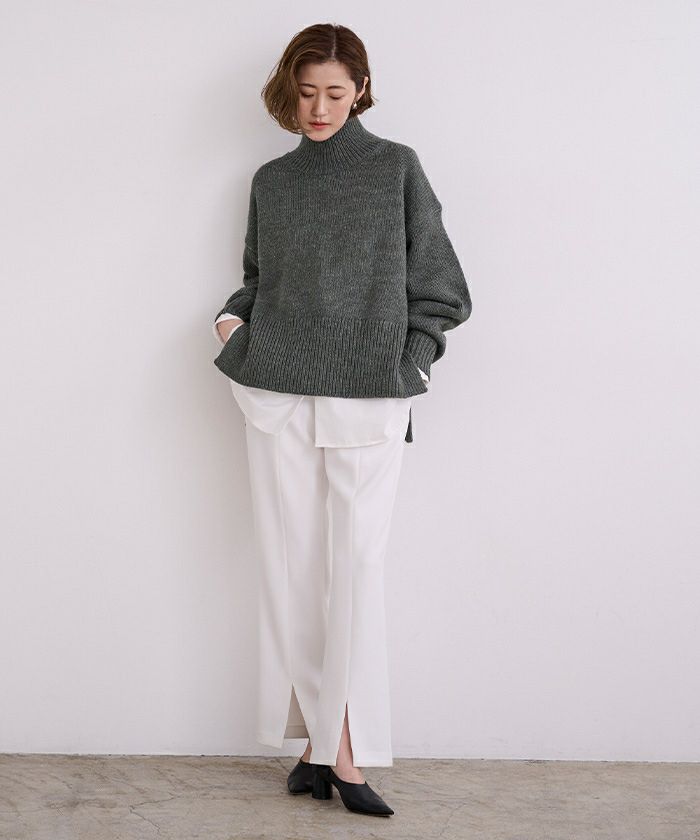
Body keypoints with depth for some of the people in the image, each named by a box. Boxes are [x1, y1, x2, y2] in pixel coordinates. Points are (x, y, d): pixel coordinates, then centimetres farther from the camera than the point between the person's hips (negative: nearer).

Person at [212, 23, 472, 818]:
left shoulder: (396, 168, 4)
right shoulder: (271, 180, 13)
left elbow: (437, 289, 6)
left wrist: (406, 367, -2)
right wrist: (233, 316, 4)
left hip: (368, 401, -3)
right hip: (277, 395, 3)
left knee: (354, 569, -8)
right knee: (289, 567, 1)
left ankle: (343, 749, -2)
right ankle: (321, 739, 9)